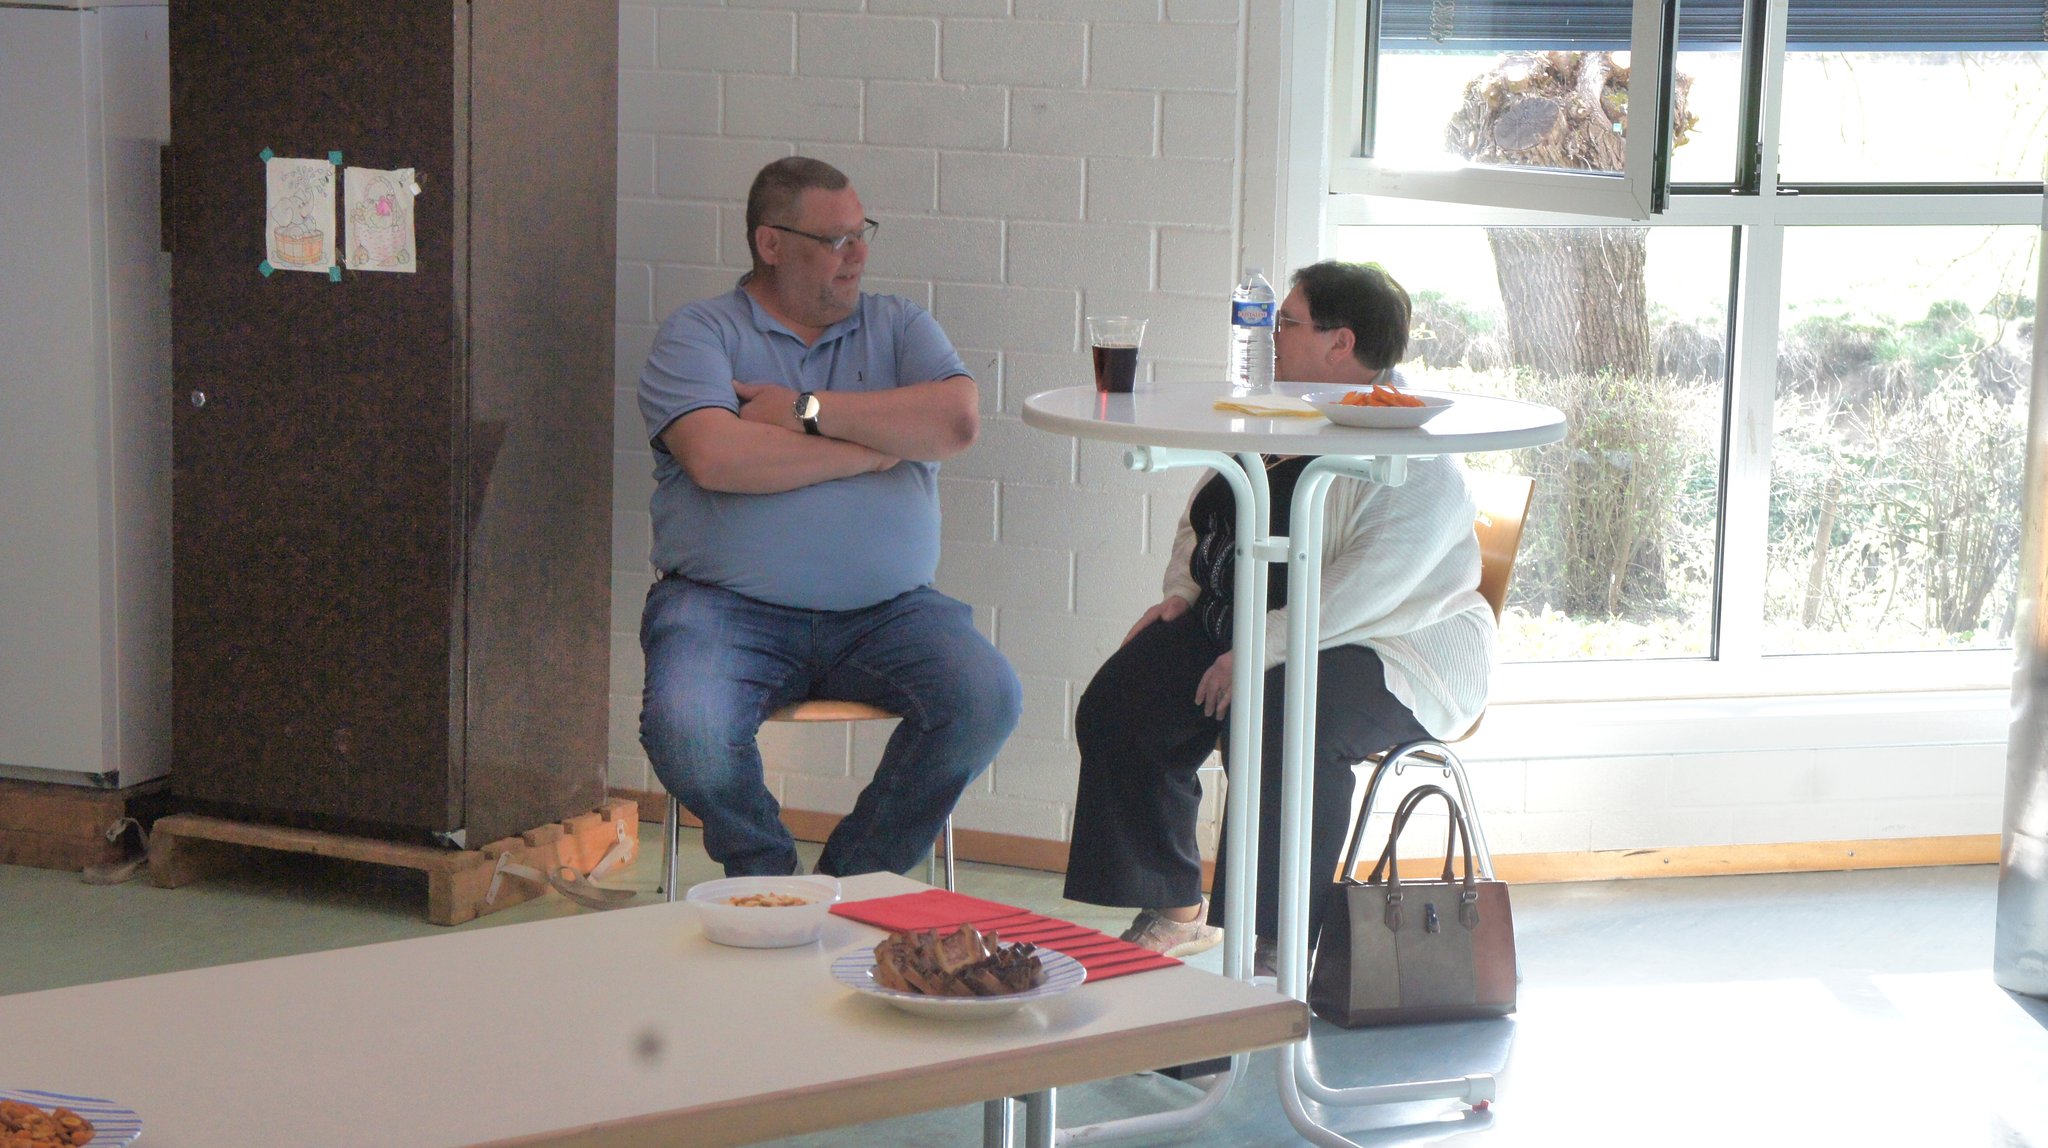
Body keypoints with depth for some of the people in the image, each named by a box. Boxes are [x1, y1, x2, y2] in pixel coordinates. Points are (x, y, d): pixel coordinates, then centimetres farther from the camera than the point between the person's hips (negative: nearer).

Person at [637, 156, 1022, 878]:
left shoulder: (899, 327, 16)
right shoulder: (697, 335, 6)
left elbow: (957, 421, -5)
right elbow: (716, 458, -14)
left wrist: (806, 409, -7)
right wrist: (876, 448, -6)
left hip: (885, 610, 3)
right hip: (729, 607, -2)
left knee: (987, 698, -23)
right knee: (685, 733, -31)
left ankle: (853, 882, -3)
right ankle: (766, 879, 2)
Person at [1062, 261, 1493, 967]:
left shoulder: (1417, 462, -15)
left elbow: (1362, 590, -27)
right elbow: (1205, 512, 27)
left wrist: (1258, 654, -30)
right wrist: (1184, 590, 9)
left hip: (1388, 648, -8)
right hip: (1240, 621, 8)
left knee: (1280, 719, -37)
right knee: (1119, 704, -9)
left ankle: (1278, 946, -27)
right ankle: (1174, 910, 3)